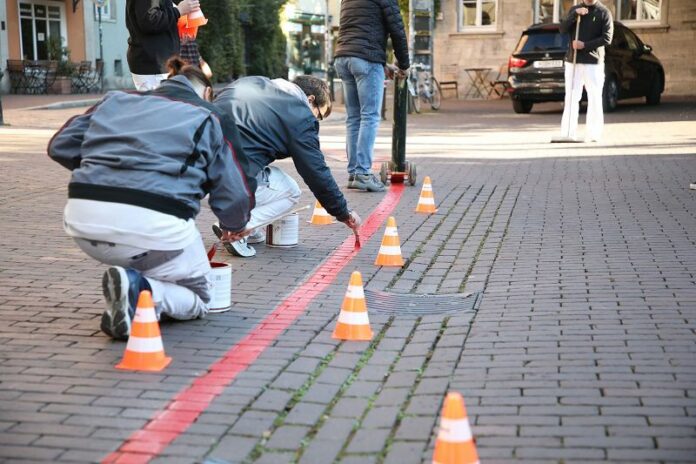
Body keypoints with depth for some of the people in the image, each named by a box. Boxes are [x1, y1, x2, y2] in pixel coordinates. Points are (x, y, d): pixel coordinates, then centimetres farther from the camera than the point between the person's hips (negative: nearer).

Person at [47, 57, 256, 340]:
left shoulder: (116, 100, 23)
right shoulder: (210, 118, 13)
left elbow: (60, 147, 23)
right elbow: (236, 191, 11)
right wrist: (234, 225, 33)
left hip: (82, 220, 5)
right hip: (153, 224, -5)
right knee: (198, 297, 18)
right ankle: (142, 290, -12)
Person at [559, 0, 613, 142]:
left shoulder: (604, 13, 0)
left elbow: (607, 38, -8)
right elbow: (563, 29, 1)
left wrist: (585, 45, -16)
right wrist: (575, 14, -13)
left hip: (593, 62, -3)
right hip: (572, 61, 3)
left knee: (594, 98, -2)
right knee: (571, 98, 2)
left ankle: (593, 134, 1)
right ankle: (568, 133, 5)